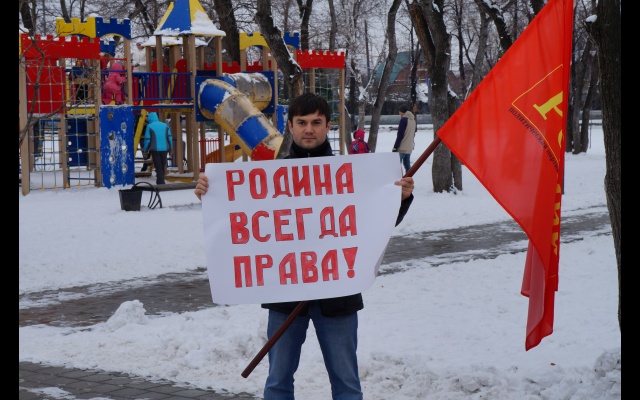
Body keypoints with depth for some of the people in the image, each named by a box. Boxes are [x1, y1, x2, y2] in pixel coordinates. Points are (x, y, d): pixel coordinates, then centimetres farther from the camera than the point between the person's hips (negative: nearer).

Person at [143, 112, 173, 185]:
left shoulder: (149, 126, -6)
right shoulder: (165, 126, 7)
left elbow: (147, 140, -5)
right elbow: (170, 138, 8)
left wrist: (145, 150, 6)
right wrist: (170, 148, 18)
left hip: (155, 149, -4)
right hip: (164, 149, 4)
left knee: (158, 167, -1)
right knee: (163, 166, 15)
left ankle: (161, 183, -7)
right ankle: (161, 181, 25)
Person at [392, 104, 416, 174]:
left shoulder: (403, 120, -13)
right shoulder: (413, 120, 13)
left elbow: (400, 135, -16)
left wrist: (395, 147, -13)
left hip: (402, 148, -8)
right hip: (409, 147, 8)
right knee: (407, 165, 10)